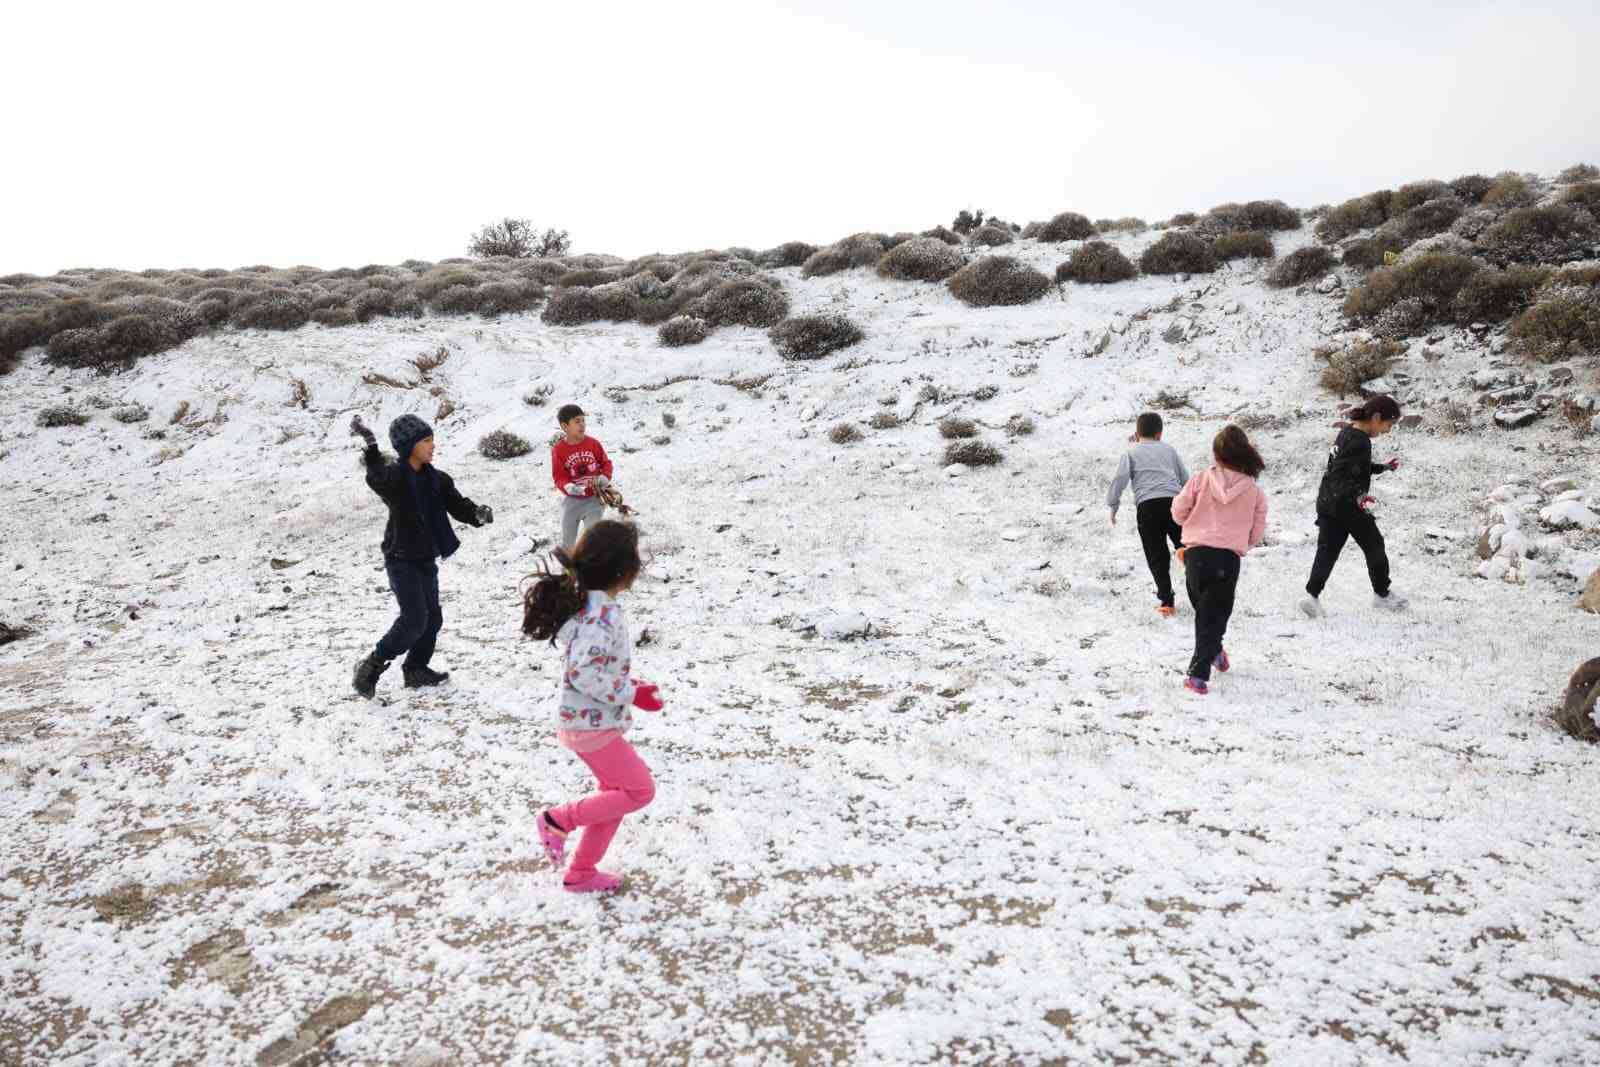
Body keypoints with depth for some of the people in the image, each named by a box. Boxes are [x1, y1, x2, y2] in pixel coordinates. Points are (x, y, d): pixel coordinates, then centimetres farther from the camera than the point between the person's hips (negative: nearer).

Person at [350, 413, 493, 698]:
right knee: (414, 619, -13)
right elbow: (377, 479, -40)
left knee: (432, 618, 12)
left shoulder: (436, 478, 4)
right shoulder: (394, 475, -16)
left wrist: (477, 514, -23)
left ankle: (416, 669, 30)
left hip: (426, 559, 7)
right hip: (401, 560, -7)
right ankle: (372, 665, 4)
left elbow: (457, 505, 0)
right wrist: (370, 447, -58)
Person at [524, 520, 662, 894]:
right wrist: (631, 694, -21)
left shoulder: (587, 602, 5)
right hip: (591, 723, -10)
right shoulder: (603, 614, -26)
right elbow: (584, 673, -32)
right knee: (640, 790, 3)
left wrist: (628, 683, 9)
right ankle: (558, 820, 8)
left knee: (616, 791, 20)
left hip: (588, 719, 10)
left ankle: (582, 872, 29)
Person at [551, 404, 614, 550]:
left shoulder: (593, 443, -7)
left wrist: (605, 477, -16)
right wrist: (568, 487, -32)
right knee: (567, 543, 14)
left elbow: (605, 462, 3)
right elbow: (559, 476, -12)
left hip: (594, 499, 0)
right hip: (571, 501, 0)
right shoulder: (558, 449, -12)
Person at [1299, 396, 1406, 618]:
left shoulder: (1347, 432, 9)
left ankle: (1312, 594, -12)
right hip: (1348, 507, -8)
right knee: (1374, 547, 12)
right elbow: (1341, 477, -27)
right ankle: (1382, 594, 28)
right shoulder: (1359, 442, -21)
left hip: (1327, 504, 8)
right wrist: (1357, 496, -37)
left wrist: (1383, 467, 29)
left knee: (1327, 550, 2)